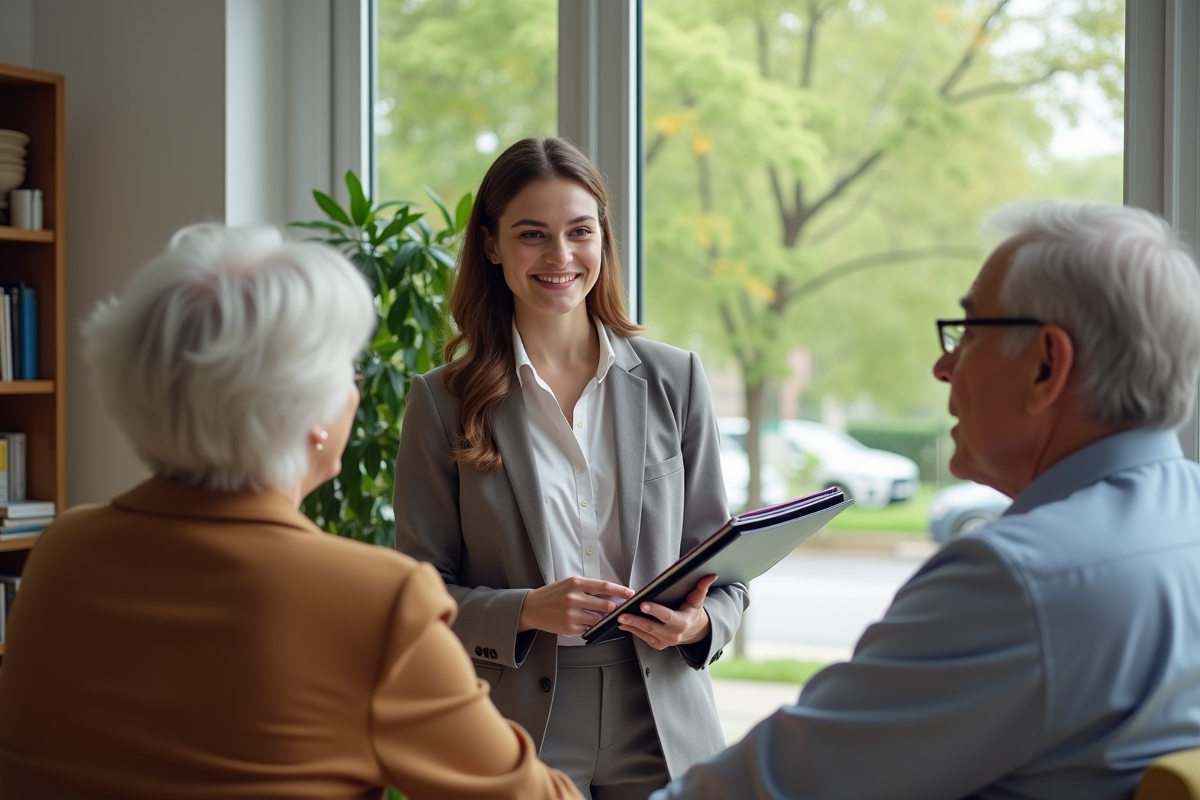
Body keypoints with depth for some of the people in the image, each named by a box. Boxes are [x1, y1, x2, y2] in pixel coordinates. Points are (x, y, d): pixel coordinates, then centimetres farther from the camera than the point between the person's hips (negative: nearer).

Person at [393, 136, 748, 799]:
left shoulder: (674, 379, 4)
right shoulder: (444, 401, -1)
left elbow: (719, 562, 8)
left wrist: (698, 622, -13)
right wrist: (527, 611, -18)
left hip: (662, 732, 2)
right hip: (516, 734, -2)